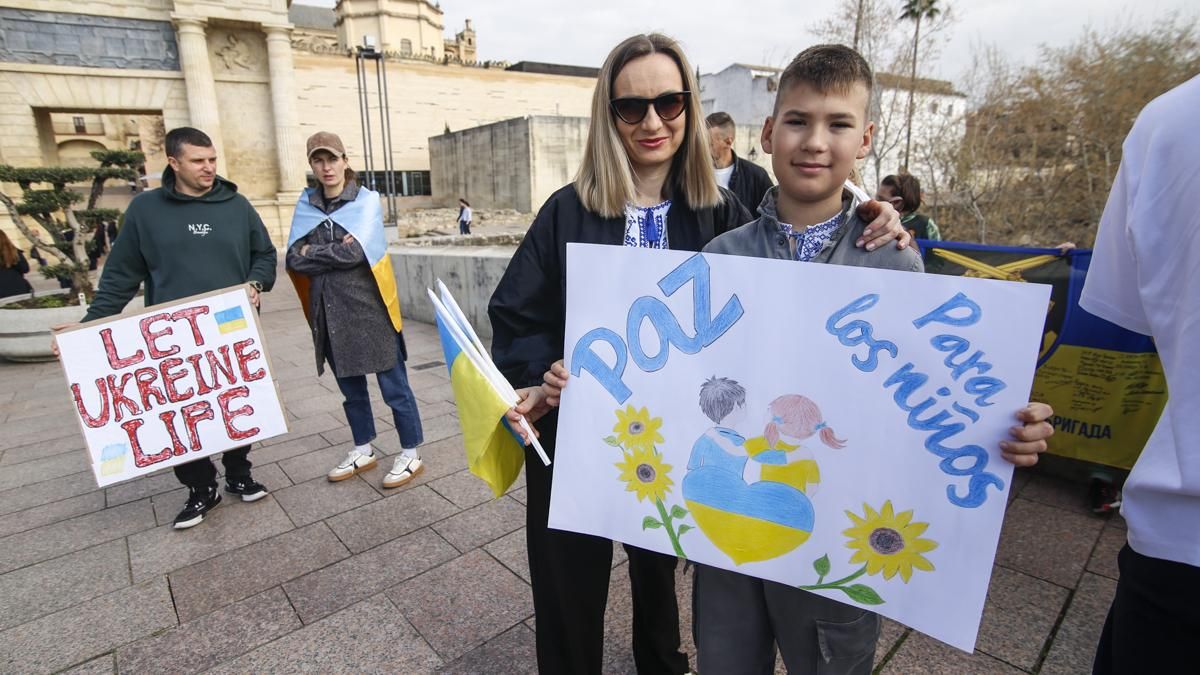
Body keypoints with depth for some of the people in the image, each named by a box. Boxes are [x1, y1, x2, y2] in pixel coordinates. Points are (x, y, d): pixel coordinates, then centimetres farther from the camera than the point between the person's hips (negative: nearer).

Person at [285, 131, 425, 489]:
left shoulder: (367, 200, -4)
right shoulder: (307, 204, 8)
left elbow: (356, 252, -17)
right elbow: (294, 259, -2)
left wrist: (313, 253, -7)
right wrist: (336, 251, -15)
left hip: (370, 309, -5)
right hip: (329, 314, 5)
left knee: (393, 386, 2)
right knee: (351, 388, 17)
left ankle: (410, 455, 15)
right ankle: (363, 451, 33)